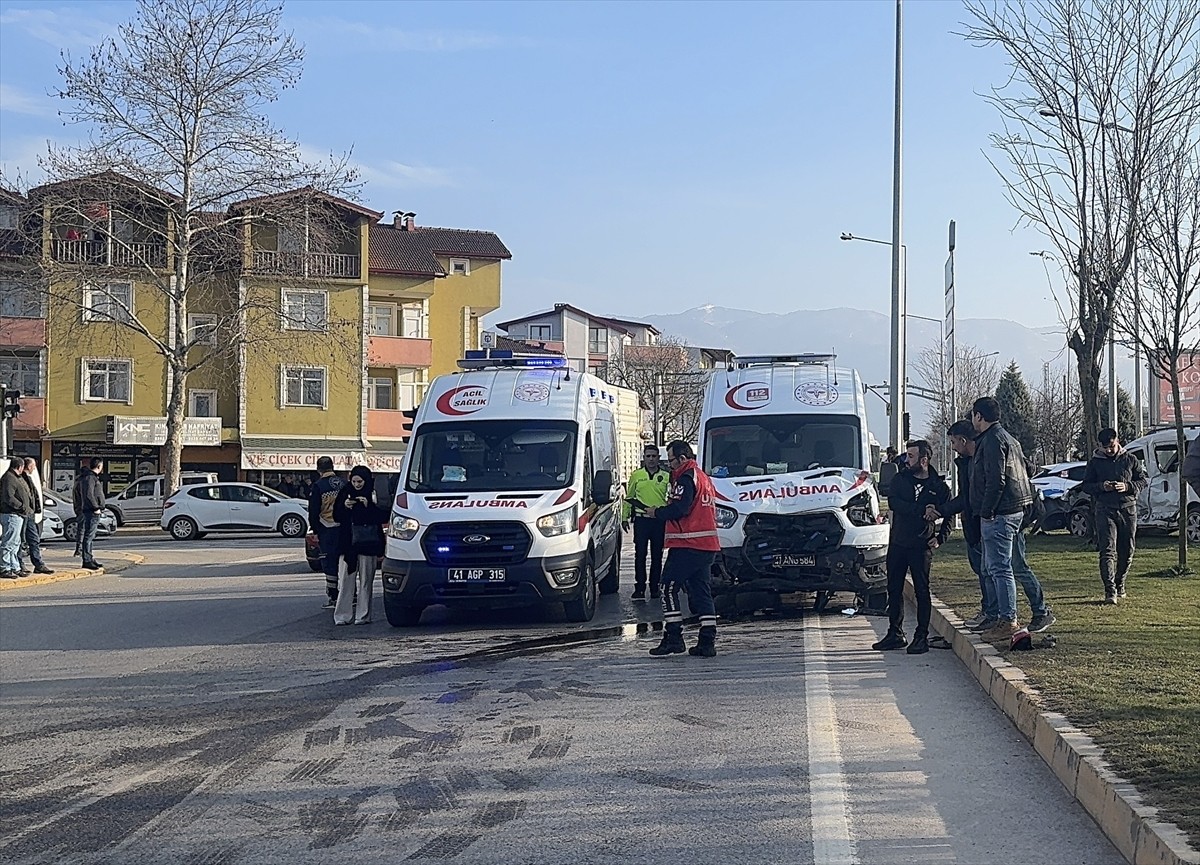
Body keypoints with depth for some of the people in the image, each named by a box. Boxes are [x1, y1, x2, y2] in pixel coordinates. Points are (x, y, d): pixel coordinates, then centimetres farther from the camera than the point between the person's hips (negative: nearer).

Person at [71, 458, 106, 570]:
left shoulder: (93, 477, 18)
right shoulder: (89, 478, -14)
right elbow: (89, 495, -22)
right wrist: (96, 508, -17)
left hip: (94, 512, 11)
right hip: (91, 511, -11)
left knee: (90, 536, 16)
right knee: (88, 536, -9)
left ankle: (90, 559, 23)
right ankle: (87, 560, -9)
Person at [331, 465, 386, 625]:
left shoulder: (374, 493, -2)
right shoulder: (346, 491, 6)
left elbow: (384, 517, -7)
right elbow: (336, 516, 9)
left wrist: (369, 505, -17)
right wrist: (344, 506, -10)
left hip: (368, 542, -2)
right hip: (348, 542, 2)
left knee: (366, 580, 2)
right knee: (345, 580, -1)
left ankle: (363, 615, 6)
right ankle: (343, 615, 2)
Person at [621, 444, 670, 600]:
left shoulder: (666, 477, 7)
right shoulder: (636, 476, 8)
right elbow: (628, 498, 13)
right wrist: (625, 517, 9)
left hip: (660, 520, 0)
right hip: (641, 519, 0)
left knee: (657, 555, 5)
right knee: (640, 555, -2)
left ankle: (655, 587, 12)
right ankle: (639, 588, 2)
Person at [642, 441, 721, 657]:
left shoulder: (686, 479, -11)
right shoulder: (704, 478, 20)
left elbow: (679, 508, -21)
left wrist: (656, 513, -6)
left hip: (686, 545, -9)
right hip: (707, 545, 9)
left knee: (669, 587, -2)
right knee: (701, 591, 9)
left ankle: (673, 637, -5)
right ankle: (707, 642, 5)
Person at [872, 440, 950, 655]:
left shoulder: (939, 486, 3)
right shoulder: (900, 479, 7)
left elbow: (948, 516, 8)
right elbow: (893, 502, -11)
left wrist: (940, 538, -7)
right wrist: (921, 511, -20)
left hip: (921, 546, -3)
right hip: (897, 543, 3)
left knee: (922, 591, -3)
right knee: (894, 589, 8)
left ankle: (922, 637, 2)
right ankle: (895, 633, 17)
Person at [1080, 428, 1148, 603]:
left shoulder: (1130, 459, 7)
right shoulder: (1095, 462, 6)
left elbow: (1143, 481, 10)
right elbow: (1085, 485, 8)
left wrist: (1128, 487, -10)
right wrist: (1101, 486, -12)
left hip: (1128, 509, 2)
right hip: (1105, 510, -2)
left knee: (1126, 551, 8)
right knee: (1108, 551, -13)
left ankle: (1119, 584, 26)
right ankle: (1110, 590, -19)